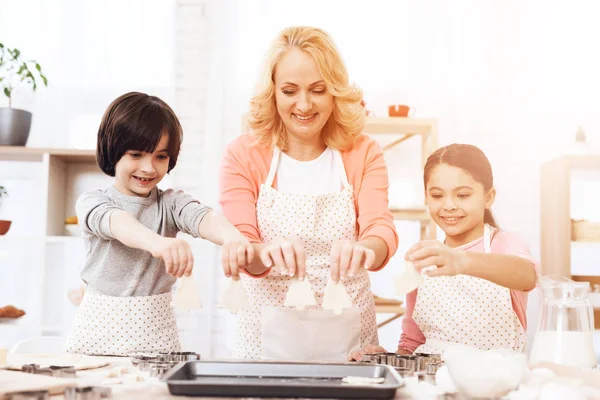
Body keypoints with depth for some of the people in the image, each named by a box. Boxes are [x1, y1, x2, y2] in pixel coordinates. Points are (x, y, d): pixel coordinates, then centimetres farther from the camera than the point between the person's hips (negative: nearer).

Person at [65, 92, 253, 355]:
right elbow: (113, 221, -25)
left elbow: (202, 217, -20)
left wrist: (230, 235, -44)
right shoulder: (91, 202, -2)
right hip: (100, 329, -1)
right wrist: (157, 242, -47)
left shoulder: (170, 203, 2)